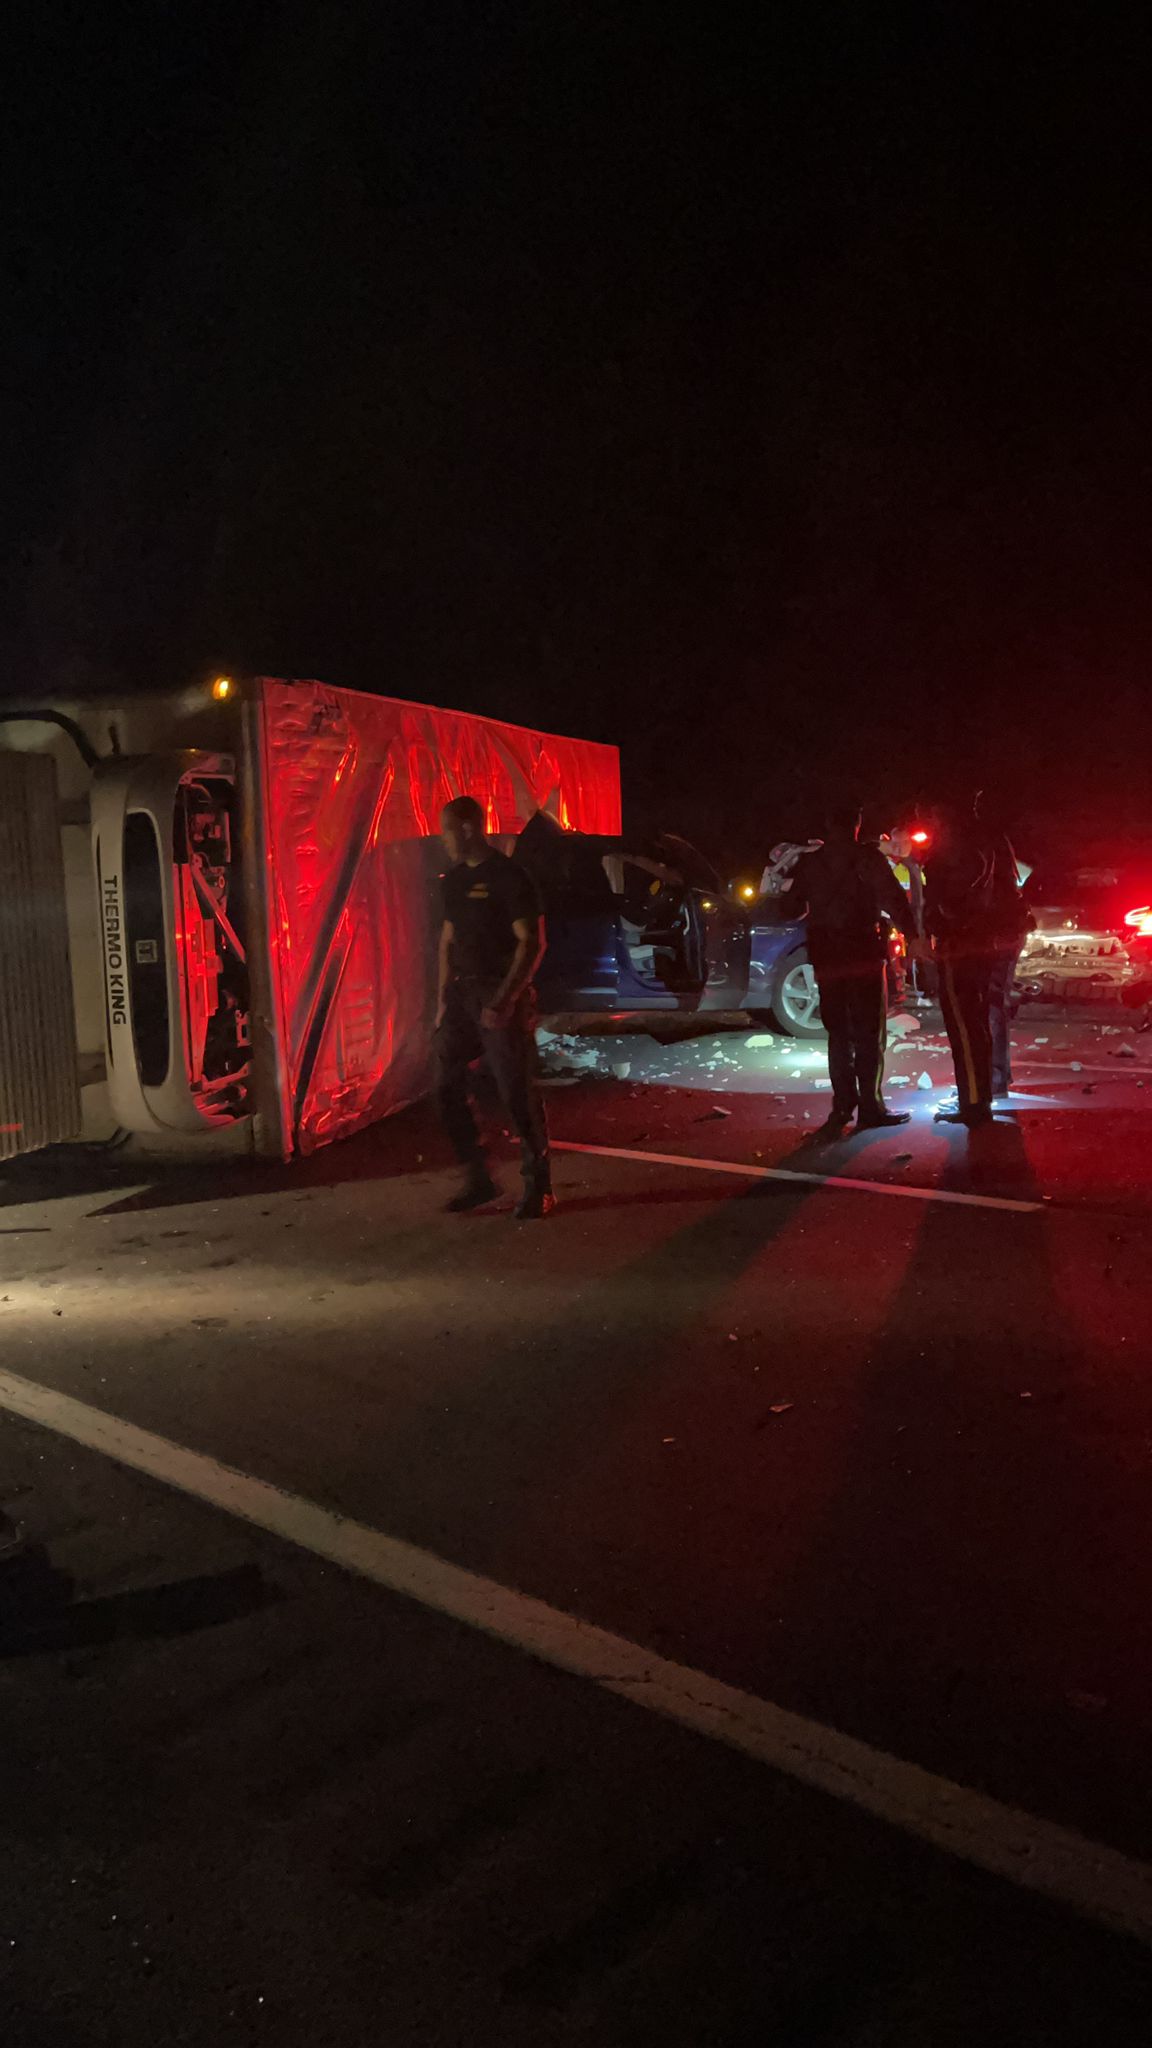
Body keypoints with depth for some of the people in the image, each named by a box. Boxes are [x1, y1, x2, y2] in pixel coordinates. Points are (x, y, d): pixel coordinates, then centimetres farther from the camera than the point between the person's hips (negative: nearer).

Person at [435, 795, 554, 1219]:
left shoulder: (509, 877, -11)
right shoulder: (455, 879, 12)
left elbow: (532, 943, -15)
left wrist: (505, 1000, -22)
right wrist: (443, 998, 12)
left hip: (502, 996, -7)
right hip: (462, 993, 8)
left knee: (517, 1092, -3)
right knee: (447, 1086, 5)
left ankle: (538, 1187, 10)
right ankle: (477, 1179, 17)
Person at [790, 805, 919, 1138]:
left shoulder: (808, 862, 5)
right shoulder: (867, 858, -6)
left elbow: (796, 908, 13)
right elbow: (893, 899, -12)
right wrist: (911, 936, -8)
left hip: (826, 959, 4)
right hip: (865, 954, -3)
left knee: (838, 1033, 12)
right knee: (869, 1034, 2)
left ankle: (843, 1106, 10)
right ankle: (869, 1107, 0)